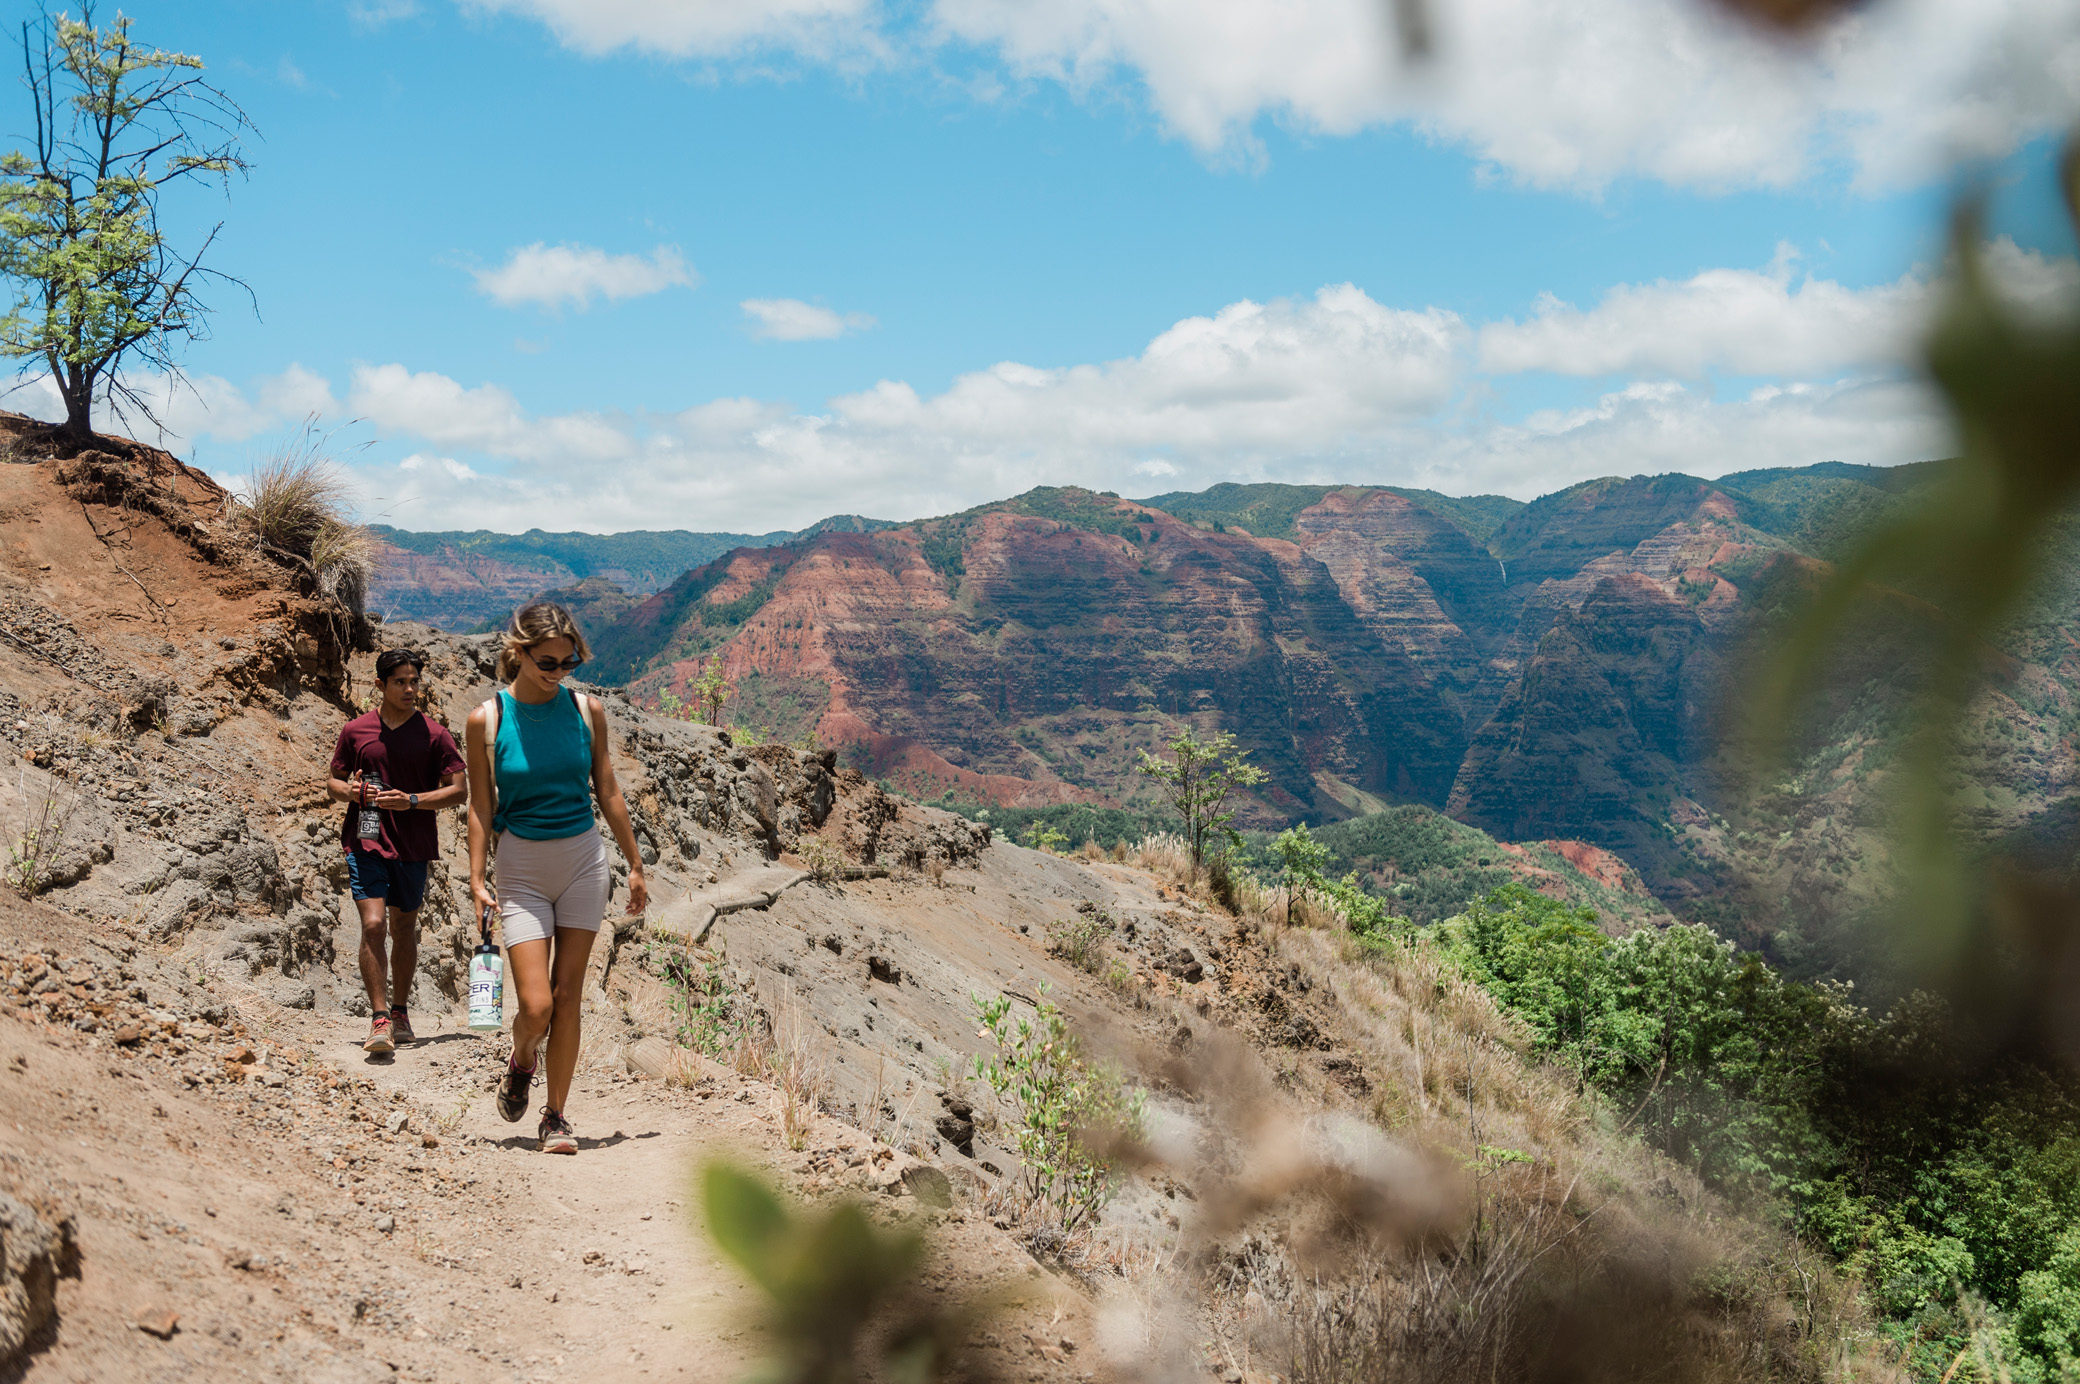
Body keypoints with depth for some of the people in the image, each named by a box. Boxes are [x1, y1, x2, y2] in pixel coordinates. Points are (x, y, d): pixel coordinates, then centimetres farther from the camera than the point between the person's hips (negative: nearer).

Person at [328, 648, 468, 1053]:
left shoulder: (434, 735, 0)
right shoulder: (355, 731, 3)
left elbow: (457, 790, -1)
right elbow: (333, 782, 13)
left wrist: (411, 801, -15)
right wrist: (351, 791, -10)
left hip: (413, 847, 1)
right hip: (366, 842, -1)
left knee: (405, 928, 12)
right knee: (372, 924, -14)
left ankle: (400, 1012, 28)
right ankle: (379, 1019, -12)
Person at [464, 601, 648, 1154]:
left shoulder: (587, 710, 0)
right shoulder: (487, 720, -6)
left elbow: (607, 792, 7)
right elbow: (481, 806, -1)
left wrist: (635, 865, 10)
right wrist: (476, 880, -6)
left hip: (584, 860, 2)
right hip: (521, 866, -2)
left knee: (567, 997, 4)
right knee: (535, 1006, -9)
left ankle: (556, 1117, 16)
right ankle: (522, 1060, 27)